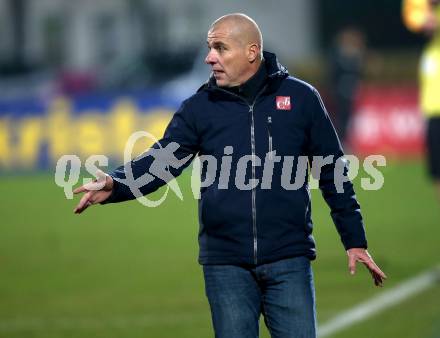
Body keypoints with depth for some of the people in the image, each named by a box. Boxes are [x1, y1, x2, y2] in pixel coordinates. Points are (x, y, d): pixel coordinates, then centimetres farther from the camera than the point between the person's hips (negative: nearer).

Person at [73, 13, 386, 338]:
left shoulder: (301, 98, 2)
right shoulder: (199, 107, 4)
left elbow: (332, 173, 6)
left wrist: (355, 241, 6)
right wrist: (115, 185, -27)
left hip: (289, 262, -1)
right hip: (226, 265, 1)